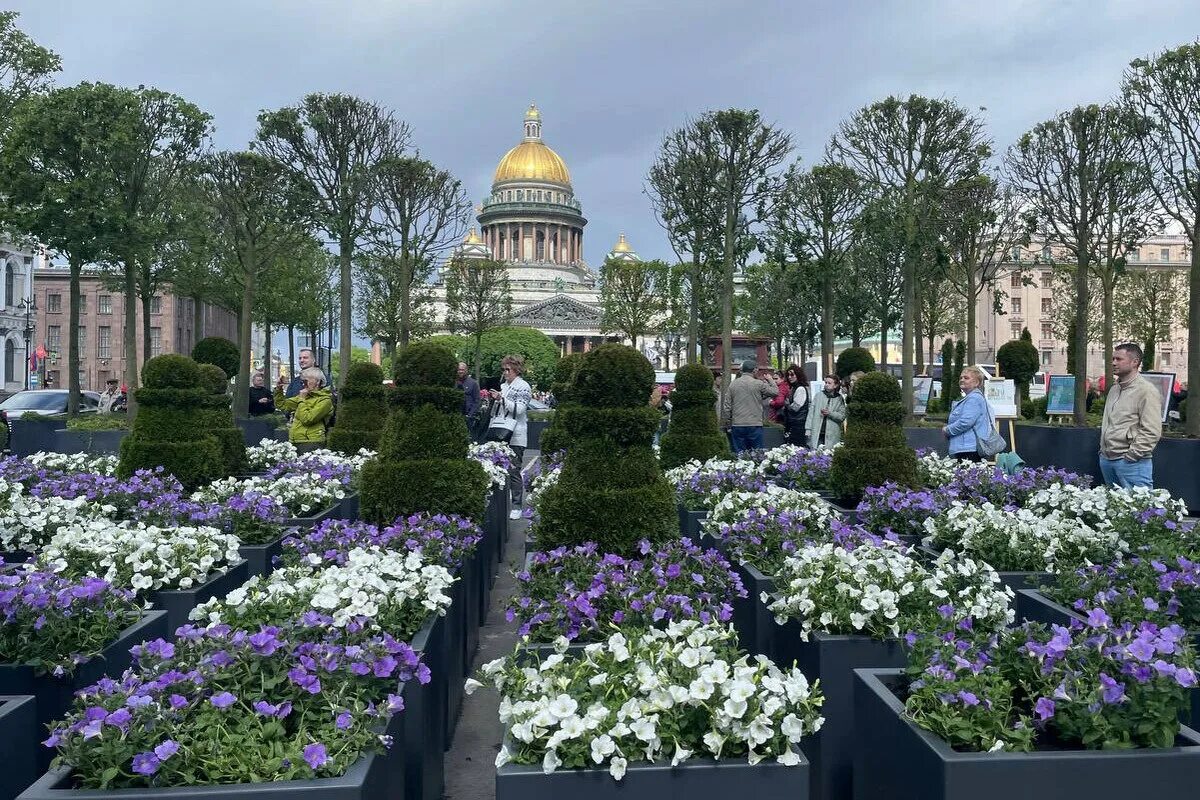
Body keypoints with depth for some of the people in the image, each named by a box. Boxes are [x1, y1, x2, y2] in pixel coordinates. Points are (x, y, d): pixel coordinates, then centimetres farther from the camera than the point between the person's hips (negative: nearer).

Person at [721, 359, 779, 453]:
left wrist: (728, 423, 12)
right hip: (754, 425, -3)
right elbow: (775, 392, 4)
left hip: (737, 425, 3)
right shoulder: (758, 384, -7)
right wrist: (770, 380, 20)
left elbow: (726, 406, 5)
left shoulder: (733, 384, 5)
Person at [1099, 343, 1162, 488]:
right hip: (1106, 459, 8)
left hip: (1131, 462, -8)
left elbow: (1151, 432, -16)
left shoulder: (1146, 390, -11)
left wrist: (1131, 455, -17)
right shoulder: (1114, 388, 16)